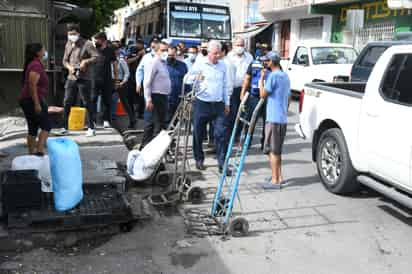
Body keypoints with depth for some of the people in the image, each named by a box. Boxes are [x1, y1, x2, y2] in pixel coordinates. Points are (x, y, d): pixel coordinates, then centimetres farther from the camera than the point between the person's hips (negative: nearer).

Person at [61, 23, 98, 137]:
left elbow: (96, 57, -13)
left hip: (84, 79, -6)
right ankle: (65, 127, 16)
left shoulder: (87, 44, -7)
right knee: (67, 103, 6)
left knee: (87, 103, 1)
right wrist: (69, 67, -3)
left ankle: (91, 128, 10)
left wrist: (86, 61, -25)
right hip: (71, 78, 6)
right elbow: (65, 60, 18)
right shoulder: (68, 45, 13)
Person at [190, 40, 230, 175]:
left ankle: (222, 164, 0)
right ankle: (199, 160, 25)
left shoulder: (222, 65, 9)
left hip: (218, 104, 2)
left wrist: (227, 103, 15)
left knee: (220, 134, -4)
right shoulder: (199, 64, -2)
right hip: (202, 103, -2)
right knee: (199, 134, 7)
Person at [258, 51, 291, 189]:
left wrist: (261, 78, -4)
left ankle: (275, 180, 0)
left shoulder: (273, 76, -13)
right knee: (277, 149, 17)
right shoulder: (285, 76, 15)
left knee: (272, 150, -3)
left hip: (274, 118, -9)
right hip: (283, 118, 9)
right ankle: (279, 177, 24)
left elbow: (263, 94, -13)